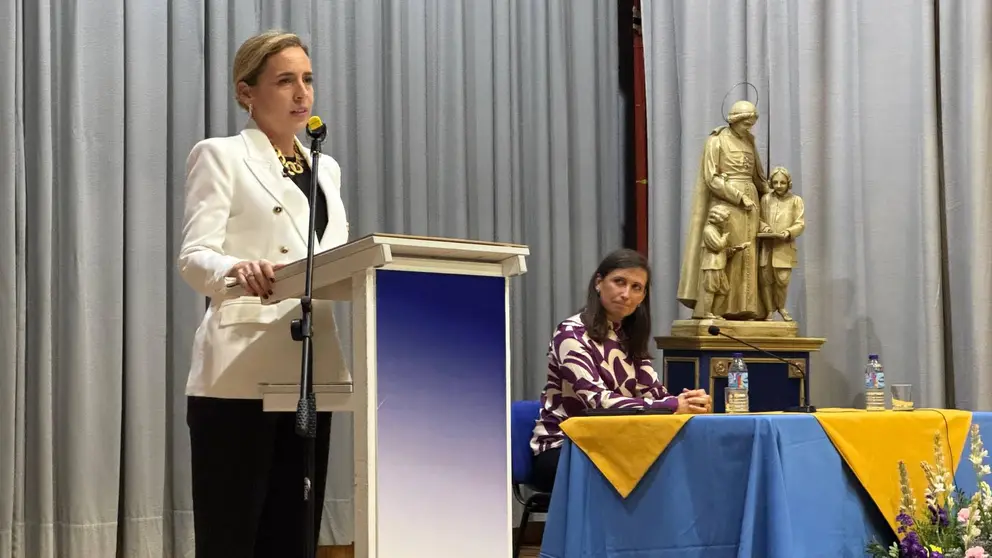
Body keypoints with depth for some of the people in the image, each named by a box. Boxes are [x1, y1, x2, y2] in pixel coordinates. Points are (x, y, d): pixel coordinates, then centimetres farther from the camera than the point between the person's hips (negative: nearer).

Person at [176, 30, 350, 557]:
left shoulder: (326, 168, 20)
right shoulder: (220, 156, 1)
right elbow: (194, 256, -12)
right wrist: (237, 270, -34)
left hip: (309, 373, 6)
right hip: (240, 375, -6)